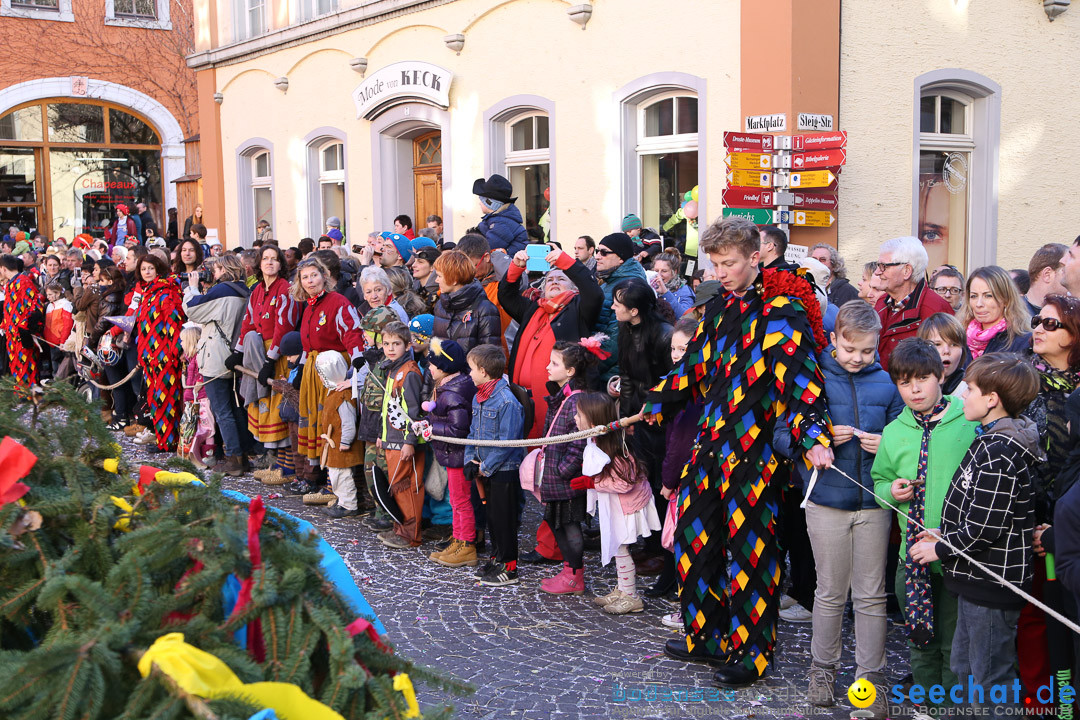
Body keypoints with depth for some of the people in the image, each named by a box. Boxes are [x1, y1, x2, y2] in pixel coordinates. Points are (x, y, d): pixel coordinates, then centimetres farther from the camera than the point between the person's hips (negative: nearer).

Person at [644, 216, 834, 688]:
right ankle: (708, 638, 30)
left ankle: (751, 652, 18)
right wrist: (653, 406, 26)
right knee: (694, 538, 13)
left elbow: (799, 375, -22)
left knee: (749, 551, 2)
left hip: (752, 451, -8)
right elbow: (693, 368, 23)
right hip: (710, 444, 8)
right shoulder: (720, 308, 13)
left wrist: (813, 437, -34)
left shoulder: (782, 310, -11)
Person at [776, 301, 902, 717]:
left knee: (871, 595, 7)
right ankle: (822, 667, 29)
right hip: (826, 499, -1)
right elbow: (781, 436, -3)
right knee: (831, 592, 11)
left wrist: (887, 444, -10)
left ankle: (870, 676, 20)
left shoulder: (886, 383, 3)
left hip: (873, 502, 1)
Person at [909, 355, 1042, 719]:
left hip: (992, 580, -10)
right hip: (978, 578, 10)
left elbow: (985, 527, -25)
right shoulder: (993, 440, 10)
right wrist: (945, 534, 8)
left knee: (991, 676, 2)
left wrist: (941, 549, -12)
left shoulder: (999, 453, -23)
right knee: (965, 666, 22)